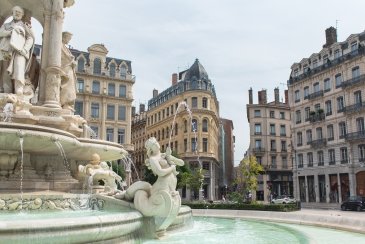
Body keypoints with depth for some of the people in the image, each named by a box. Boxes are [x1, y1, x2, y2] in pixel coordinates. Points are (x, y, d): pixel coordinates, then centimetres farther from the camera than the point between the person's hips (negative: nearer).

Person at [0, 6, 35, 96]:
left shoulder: (26, 26, 21)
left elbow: (30, 39, 6)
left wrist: (25, 49, -11)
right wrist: (12, 31, -10)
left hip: (19, 51, -3)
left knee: (19, 73, -23)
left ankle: (19, 97, -35)